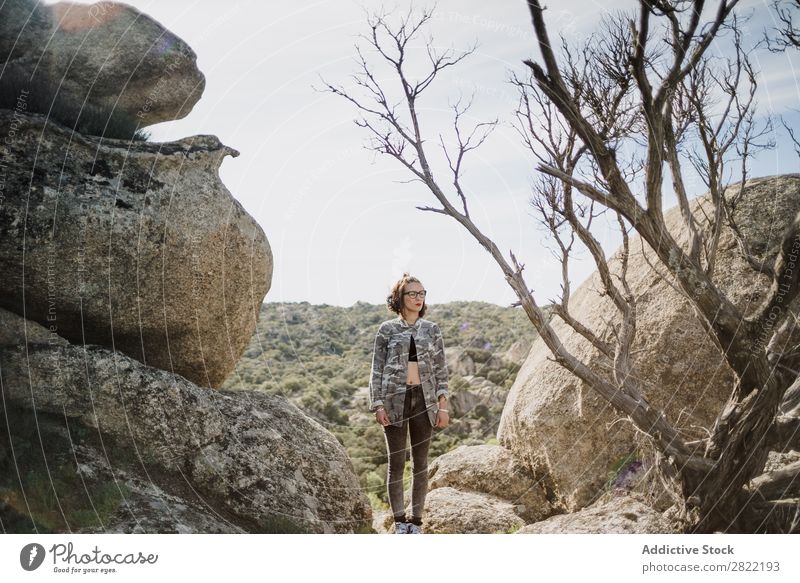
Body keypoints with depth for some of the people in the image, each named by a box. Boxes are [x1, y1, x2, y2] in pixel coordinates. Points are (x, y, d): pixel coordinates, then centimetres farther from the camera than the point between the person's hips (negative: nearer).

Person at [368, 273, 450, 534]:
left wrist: (443, 406, 1)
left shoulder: (432, 330, 7)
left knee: (420, 463, 7)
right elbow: (377, 369, 2)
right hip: (395, 400, -2)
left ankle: (416, 521, 19)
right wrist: (378, 405, -6)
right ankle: (400, 521, 15)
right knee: (396, 463, 2)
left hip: (424, 400, 2)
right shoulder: (387, 329, 2)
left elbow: (441, 370, 7)